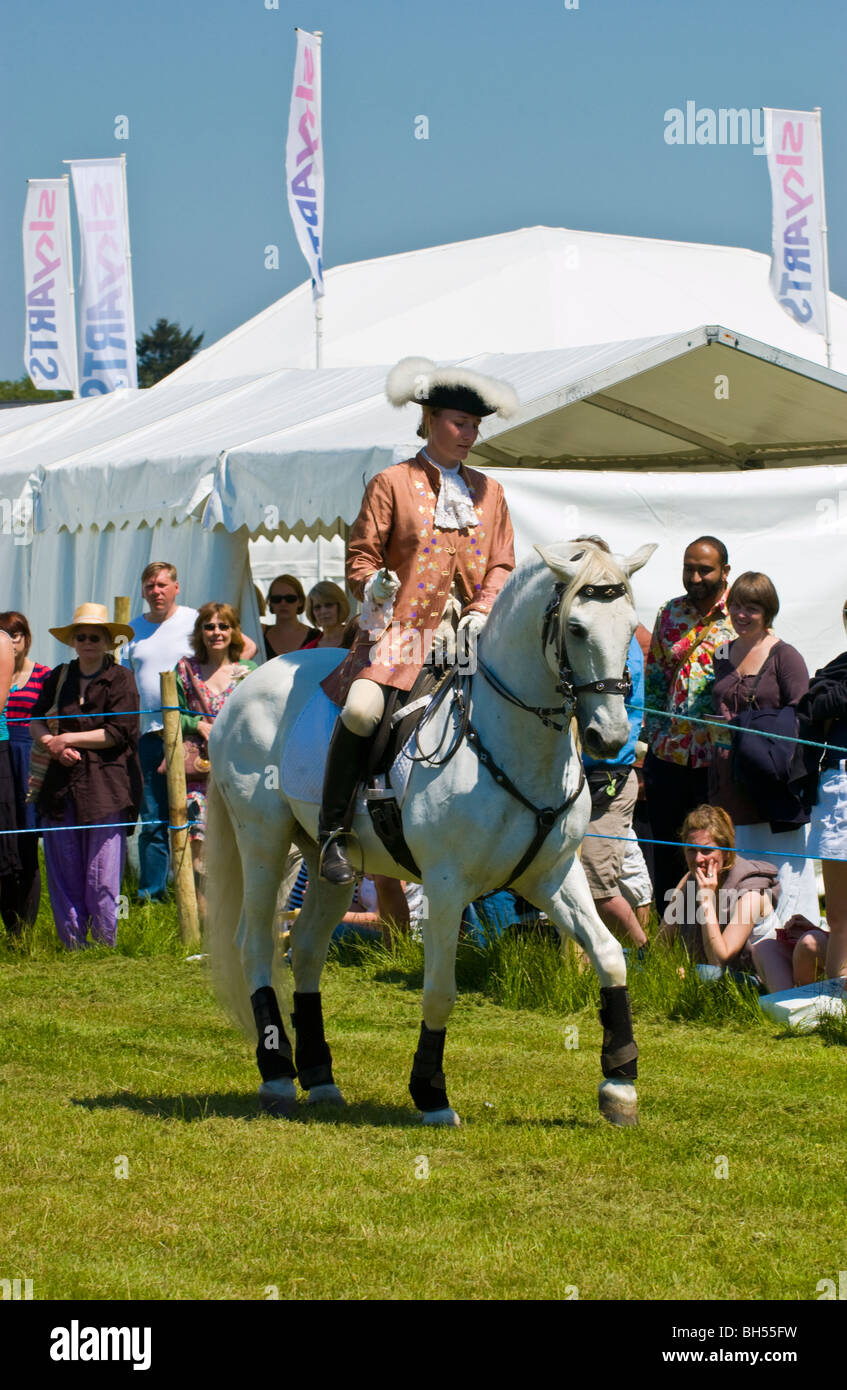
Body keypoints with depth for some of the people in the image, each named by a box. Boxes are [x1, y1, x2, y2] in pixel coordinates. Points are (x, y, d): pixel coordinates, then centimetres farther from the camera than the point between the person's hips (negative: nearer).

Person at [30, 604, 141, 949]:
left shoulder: (120, 679, 2)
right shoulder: (58, 678, 16)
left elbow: (118, 732, -7)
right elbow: (36, 721, 14)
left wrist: (67, 739, -7)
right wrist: (54, 746, -7)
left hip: (106, 789, -4)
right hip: (61, 787, 4)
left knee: (102, 877, -6)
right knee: (63, 874, 3)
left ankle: (107, 944, 3)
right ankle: (73, 945, 10)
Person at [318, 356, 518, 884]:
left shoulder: (488, 492, 16)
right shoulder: (392, 484, 5)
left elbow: (501, 564, 15)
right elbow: (361, 553, 2)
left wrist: (480, 612, -3)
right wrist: (372, 586, -20)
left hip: (466, 632, 4)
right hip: (401, 627, -4)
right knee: (361, 709, -28)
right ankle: (333, 831, -14)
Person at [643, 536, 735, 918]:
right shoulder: (670, 614, 9)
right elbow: (653, 676, 14)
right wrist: (655, 730, 6)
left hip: (716, 755, -4)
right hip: (668, 753, 4)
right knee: (666, 852, 11)